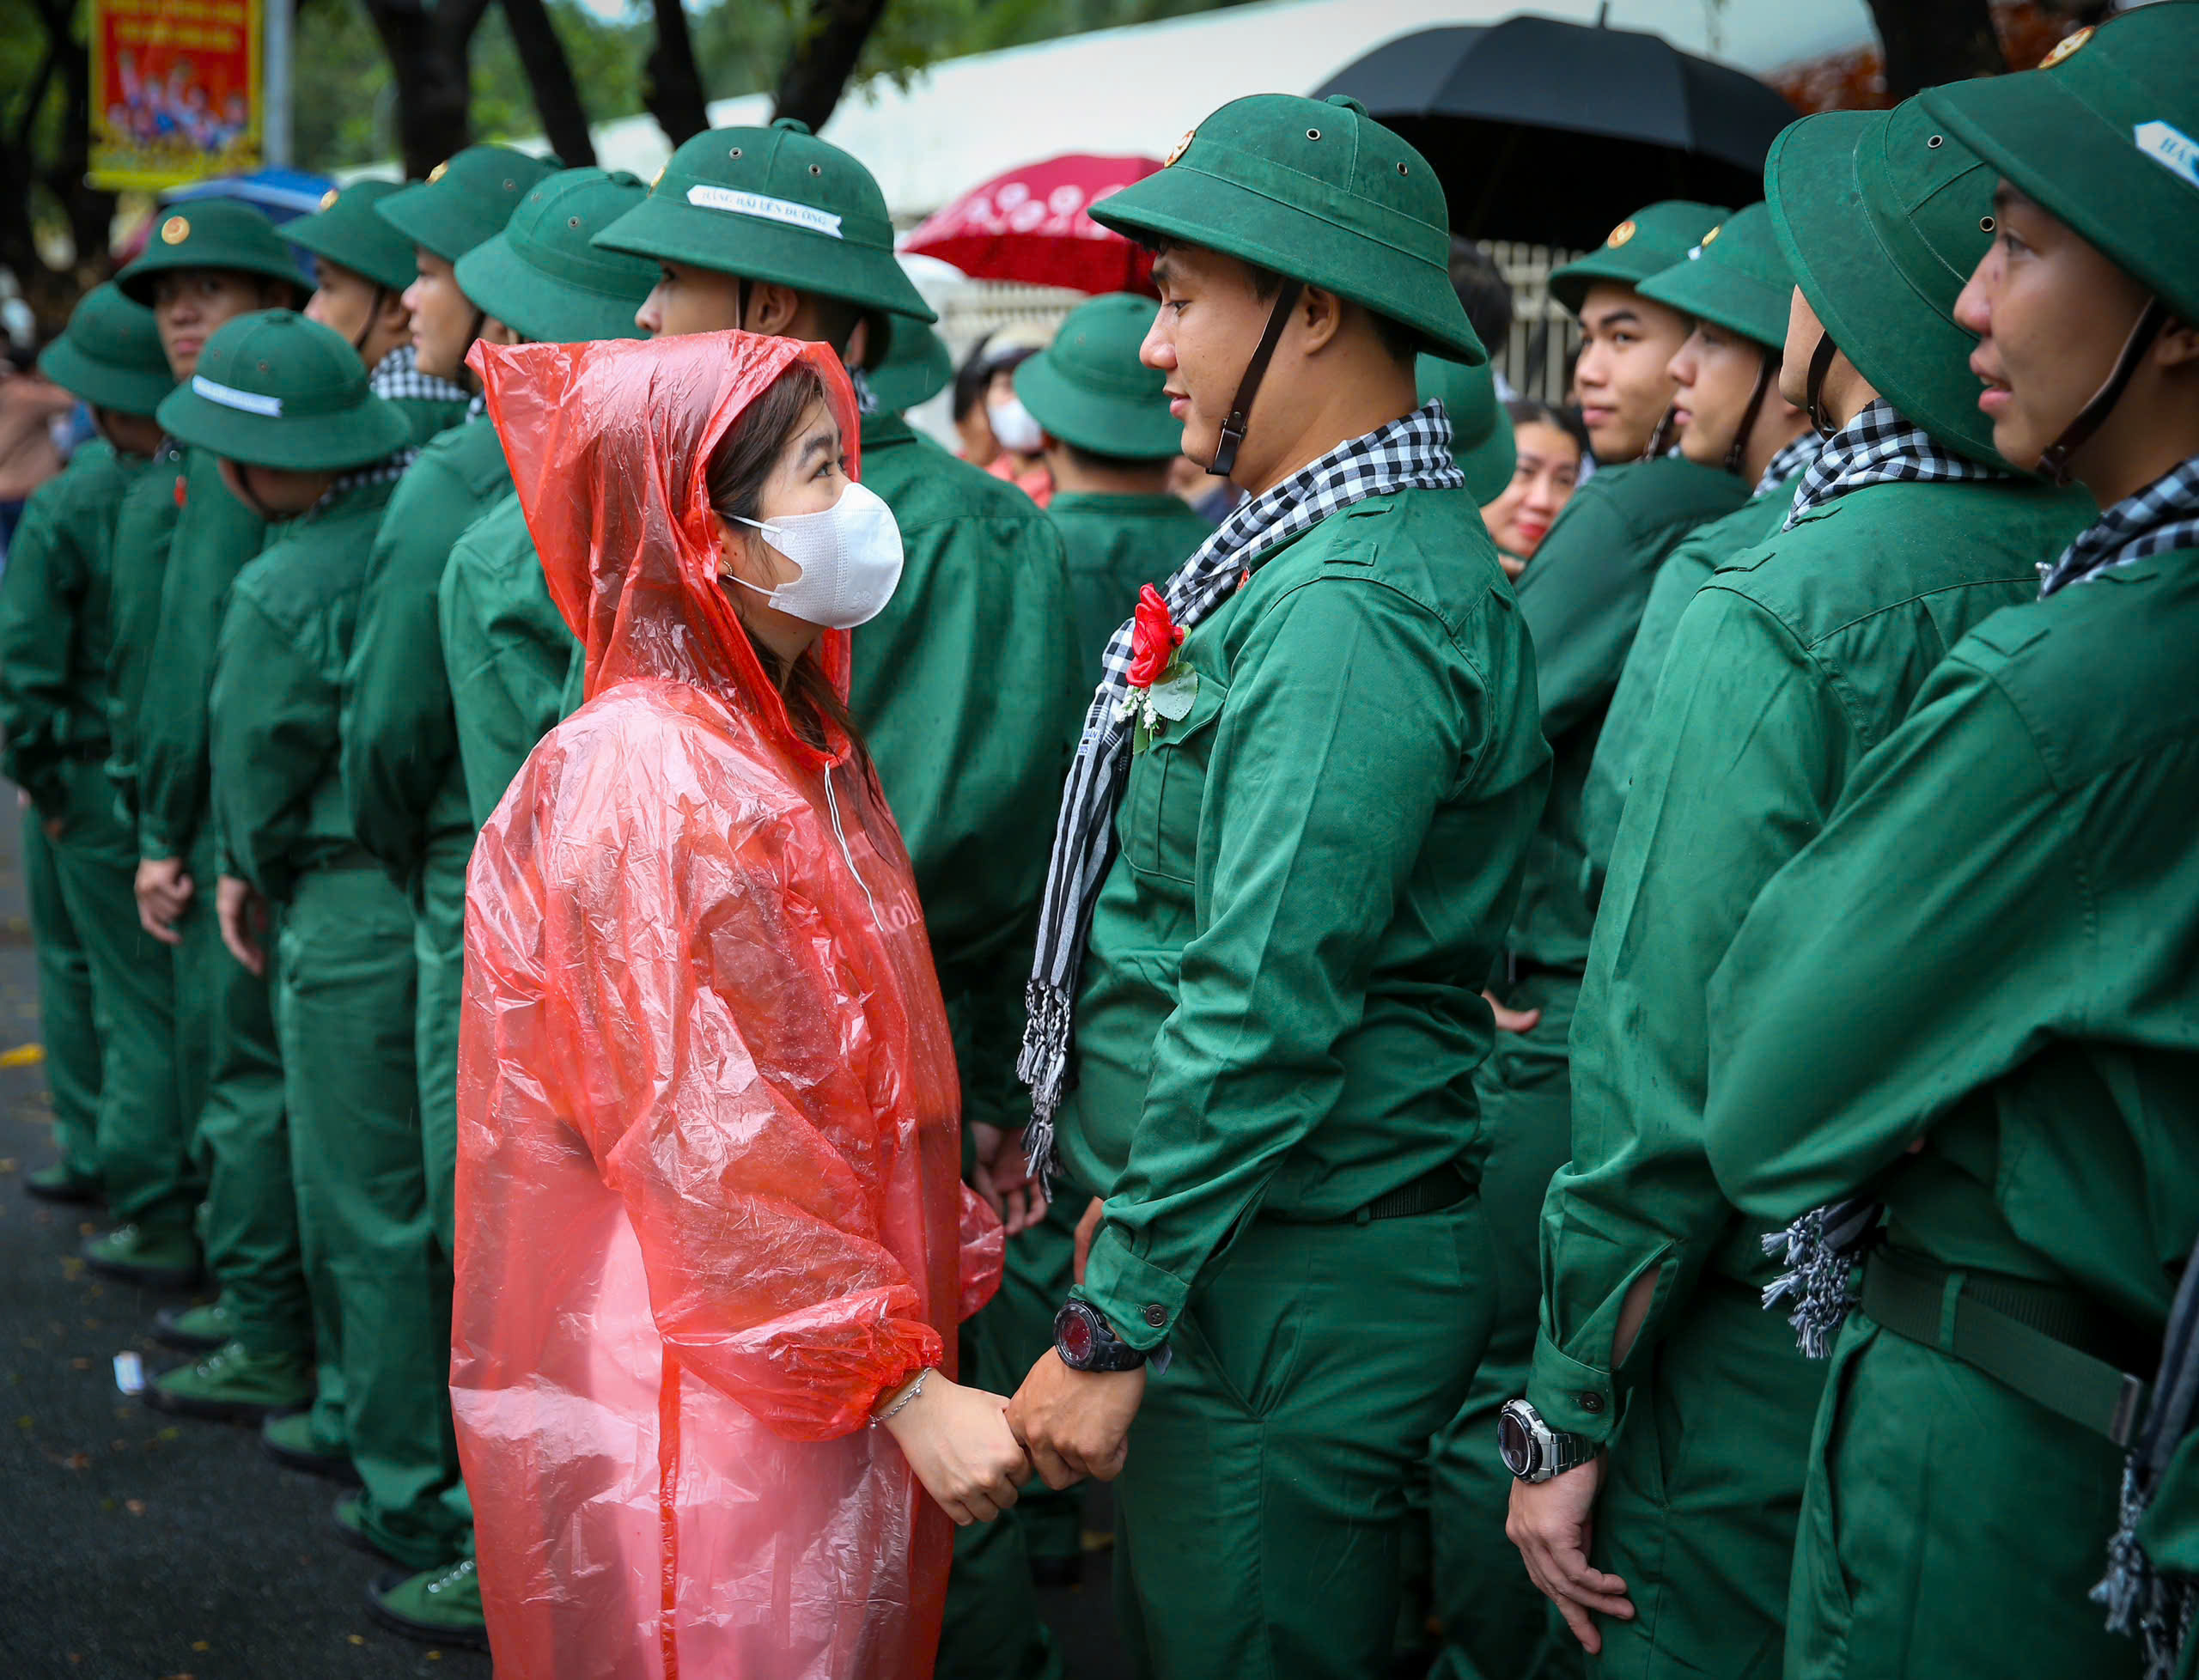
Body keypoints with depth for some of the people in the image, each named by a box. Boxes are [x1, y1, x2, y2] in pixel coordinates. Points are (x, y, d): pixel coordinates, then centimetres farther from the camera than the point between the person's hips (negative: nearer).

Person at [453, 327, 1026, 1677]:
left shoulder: (802, 744, 11)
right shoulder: (637, 775, -18)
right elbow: (703, 1135, -22)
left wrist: (956, 1258, 11)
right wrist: (905, 1379, -21)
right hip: (706, 1397, -9)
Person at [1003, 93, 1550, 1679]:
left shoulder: (1350, 607, -22)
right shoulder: (1304, 553, 11)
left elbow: (1265, 1010, -26)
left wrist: (1113, 1325, -21)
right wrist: (1130, 1197, 20)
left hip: (1289, 1295, -10)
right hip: (1241, 1244, 10)